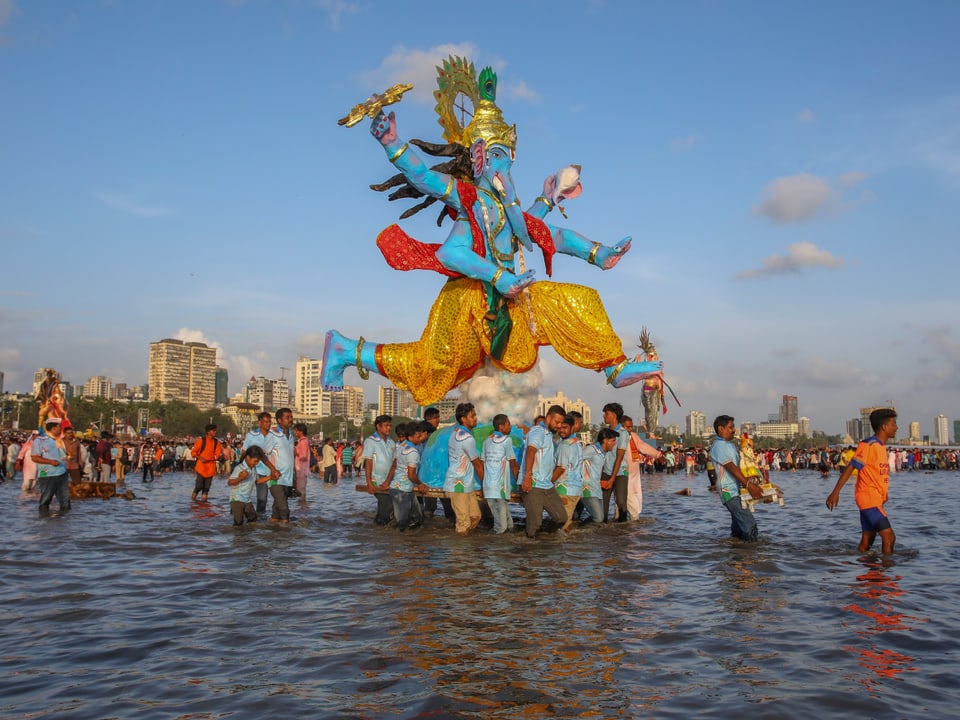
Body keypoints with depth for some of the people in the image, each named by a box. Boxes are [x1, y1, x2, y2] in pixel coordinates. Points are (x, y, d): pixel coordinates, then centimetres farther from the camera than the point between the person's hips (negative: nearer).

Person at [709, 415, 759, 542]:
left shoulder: (731, 445, 18)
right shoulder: (718, 446, -13)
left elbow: (740, 464, 20)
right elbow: (731, 467, -22)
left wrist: (752, 478, 5)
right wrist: (748, 484, -28)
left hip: (737, 491, 10)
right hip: (729, 492, -10)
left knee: (738, 528, 16)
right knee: (750, 526, -15)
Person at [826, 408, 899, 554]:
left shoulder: (881, 446, 14)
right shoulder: (869, 445, -13)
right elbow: (850, 467, -18)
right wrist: (836, 492, -23)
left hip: (876, 499, 9)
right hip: (869, 498, -9)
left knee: (867, 542, 9)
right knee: (889, 536, -10)